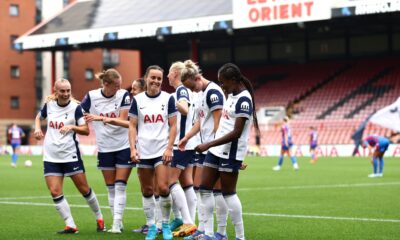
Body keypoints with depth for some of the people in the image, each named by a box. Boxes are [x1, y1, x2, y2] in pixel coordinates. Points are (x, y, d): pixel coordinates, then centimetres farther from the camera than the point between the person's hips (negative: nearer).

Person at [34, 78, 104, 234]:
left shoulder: (75, 107, -9)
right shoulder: (49, 104, 2)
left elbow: (86, 130, -11)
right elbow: (39, 117, 22)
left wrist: (72, 127, -28)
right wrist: (37, 129, 3)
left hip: (70, 155, -3)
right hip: (51, 156, 4)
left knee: (84, 189, 3)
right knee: (55, 192, -6)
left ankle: (99, 218, 24)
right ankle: (70, 226, 0)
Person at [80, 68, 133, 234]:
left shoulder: (123, 95, -10)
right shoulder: (92, 96, -5)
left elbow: (123, 120, -16)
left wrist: (101, 118, -26)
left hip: (124, 147, -2)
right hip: (104, 149, 2)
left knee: (120, 186, -6)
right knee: (111, 188, 7)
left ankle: (117, 223, -9)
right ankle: (117, 223, 16)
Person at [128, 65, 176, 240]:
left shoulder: (168, 98, 1)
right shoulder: (137, 100, 4)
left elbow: (173, 125, 1)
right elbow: (132, 126, 5)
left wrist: (169, 148, -8)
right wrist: (133, 148, -6)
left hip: (161, 150, -1)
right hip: (143, 151, 2)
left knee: (163, 188, -11)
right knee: (147, 191, 5)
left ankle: (166, 224, 8)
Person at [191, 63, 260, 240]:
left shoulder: (244, 100, -17)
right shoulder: (231, 95, 11)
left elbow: (236, 133, -23)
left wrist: (208, 145, -22)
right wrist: (209, 146, 19)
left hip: (230, 152, -9)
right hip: (217, 150, 9)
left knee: (228, 193, -4)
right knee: (205, 189, 7)